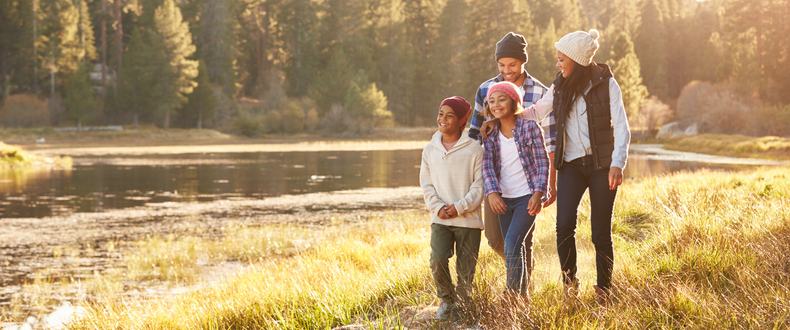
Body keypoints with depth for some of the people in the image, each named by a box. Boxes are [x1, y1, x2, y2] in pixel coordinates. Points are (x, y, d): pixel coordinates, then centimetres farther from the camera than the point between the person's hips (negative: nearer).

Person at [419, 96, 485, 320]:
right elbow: (426, 184, 9)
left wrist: (459, 207, -14)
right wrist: (438, 207, -7)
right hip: (440, 219, 2)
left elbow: (479, 185, -5)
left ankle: (461, 304, 26)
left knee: (466, 268, 2)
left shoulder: (474, 150, -4)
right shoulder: (430, 150, 8)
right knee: (437, 260, -14)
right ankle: (446, 300, 10)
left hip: (468, 219, -2)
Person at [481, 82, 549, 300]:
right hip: (504, 199, 5)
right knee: (515, 249, 12)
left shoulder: (529, 127, -7)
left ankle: (513, 291, -12)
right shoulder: (491, 133, 4)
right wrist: (492, 192, -20)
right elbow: (487, 165, -4)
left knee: (513, 243, -17)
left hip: (527, 197, -5)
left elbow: (542, 163, -8)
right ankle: (522, 293, 24)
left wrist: (538, 193, -18)